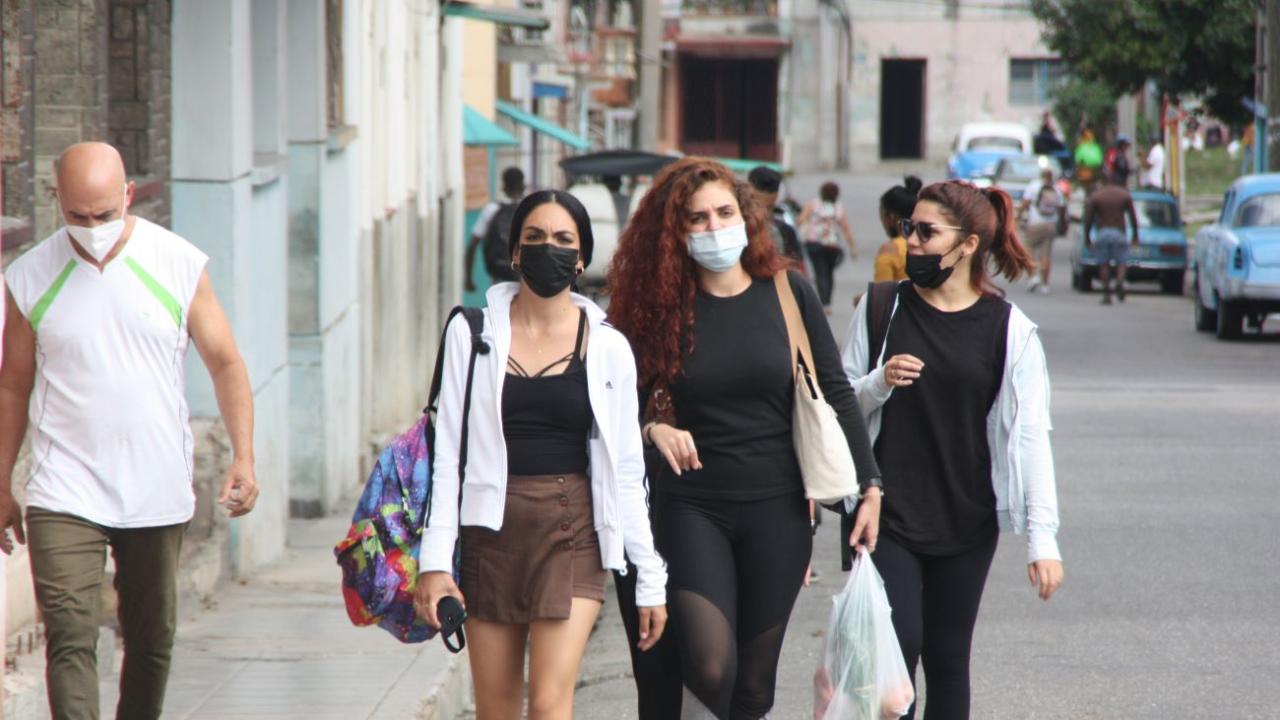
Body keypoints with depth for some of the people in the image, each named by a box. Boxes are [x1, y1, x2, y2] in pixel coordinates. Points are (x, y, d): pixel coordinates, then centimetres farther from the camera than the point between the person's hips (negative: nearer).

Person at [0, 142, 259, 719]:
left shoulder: (180, 265, -1)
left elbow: (225, 364, 4)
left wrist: (243, 457, -8)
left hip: (158, 497, 1)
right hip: (65, 495, -1)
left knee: (151, 640, 10)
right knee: (70, 638, -13)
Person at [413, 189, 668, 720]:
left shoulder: (607, 348, 3)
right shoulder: (473, 333, 3)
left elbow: (626, 472, 6)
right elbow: (446, 453, 2)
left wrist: (650, 579, 5)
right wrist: (435, 560, -5)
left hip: (571, 535, -1)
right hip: (490, 531, 1)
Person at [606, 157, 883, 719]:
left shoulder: (787, 293, 0)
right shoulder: (660, 305, -2)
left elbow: (836, 393, 4)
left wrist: (869, 487, 0)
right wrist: (653, 429, -20)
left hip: (777, 508, 1)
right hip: (691, 508, -1)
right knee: (710, 666, -19)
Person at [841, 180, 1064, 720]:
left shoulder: (1009, 331, -2)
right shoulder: (881, 309, 3)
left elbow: (1030, 436, -4)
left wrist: (1042, 539, -10)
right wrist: (880, 383, -15)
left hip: (966, 524, 0)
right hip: (888, 516, 0)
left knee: (948, 660, 7)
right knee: (898, 644, -13)